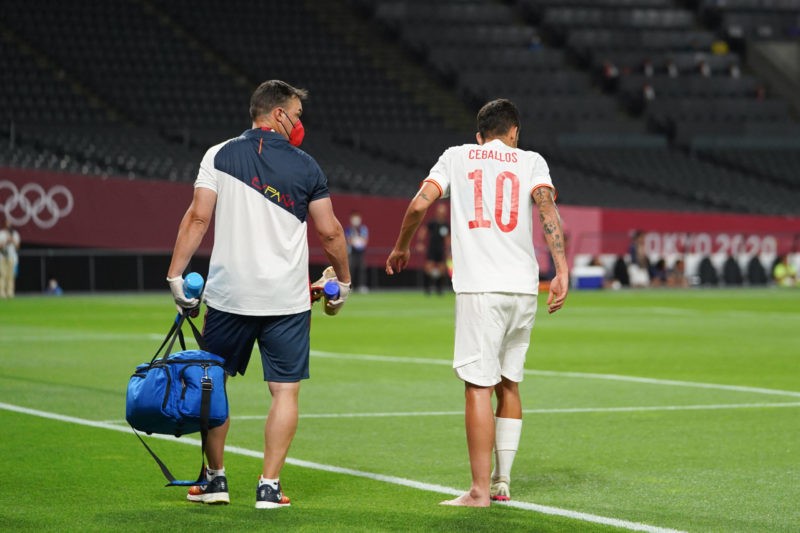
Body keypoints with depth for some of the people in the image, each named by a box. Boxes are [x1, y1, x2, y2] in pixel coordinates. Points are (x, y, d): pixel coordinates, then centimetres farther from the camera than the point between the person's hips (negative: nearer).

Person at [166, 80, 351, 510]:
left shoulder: (220, 156, 2)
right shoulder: (306, 167, 2)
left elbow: (198, 217, -6)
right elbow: (329, 232, 5)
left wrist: (176, 274, -3)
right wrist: (343, 281, 19)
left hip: (228, 295, 1)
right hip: (288, 299, -1)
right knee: (285, 391, 5)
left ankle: (215, 478, 17)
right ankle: (269, 485, 2)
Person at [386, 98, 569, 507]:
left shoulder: (457, 156, 12)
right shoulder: (531, 161, 12)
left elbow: (420, 203, 1)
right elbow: (545, 203, -6)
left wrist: (401, 248, 17)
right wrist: (561, 270, -12)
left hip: (480, 288, -3)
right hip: (523, 288, 3)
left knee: (478, 387, -4)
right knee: (509, 384, 15)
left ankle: (480, 490, -6)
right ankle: (502, 481, 19)